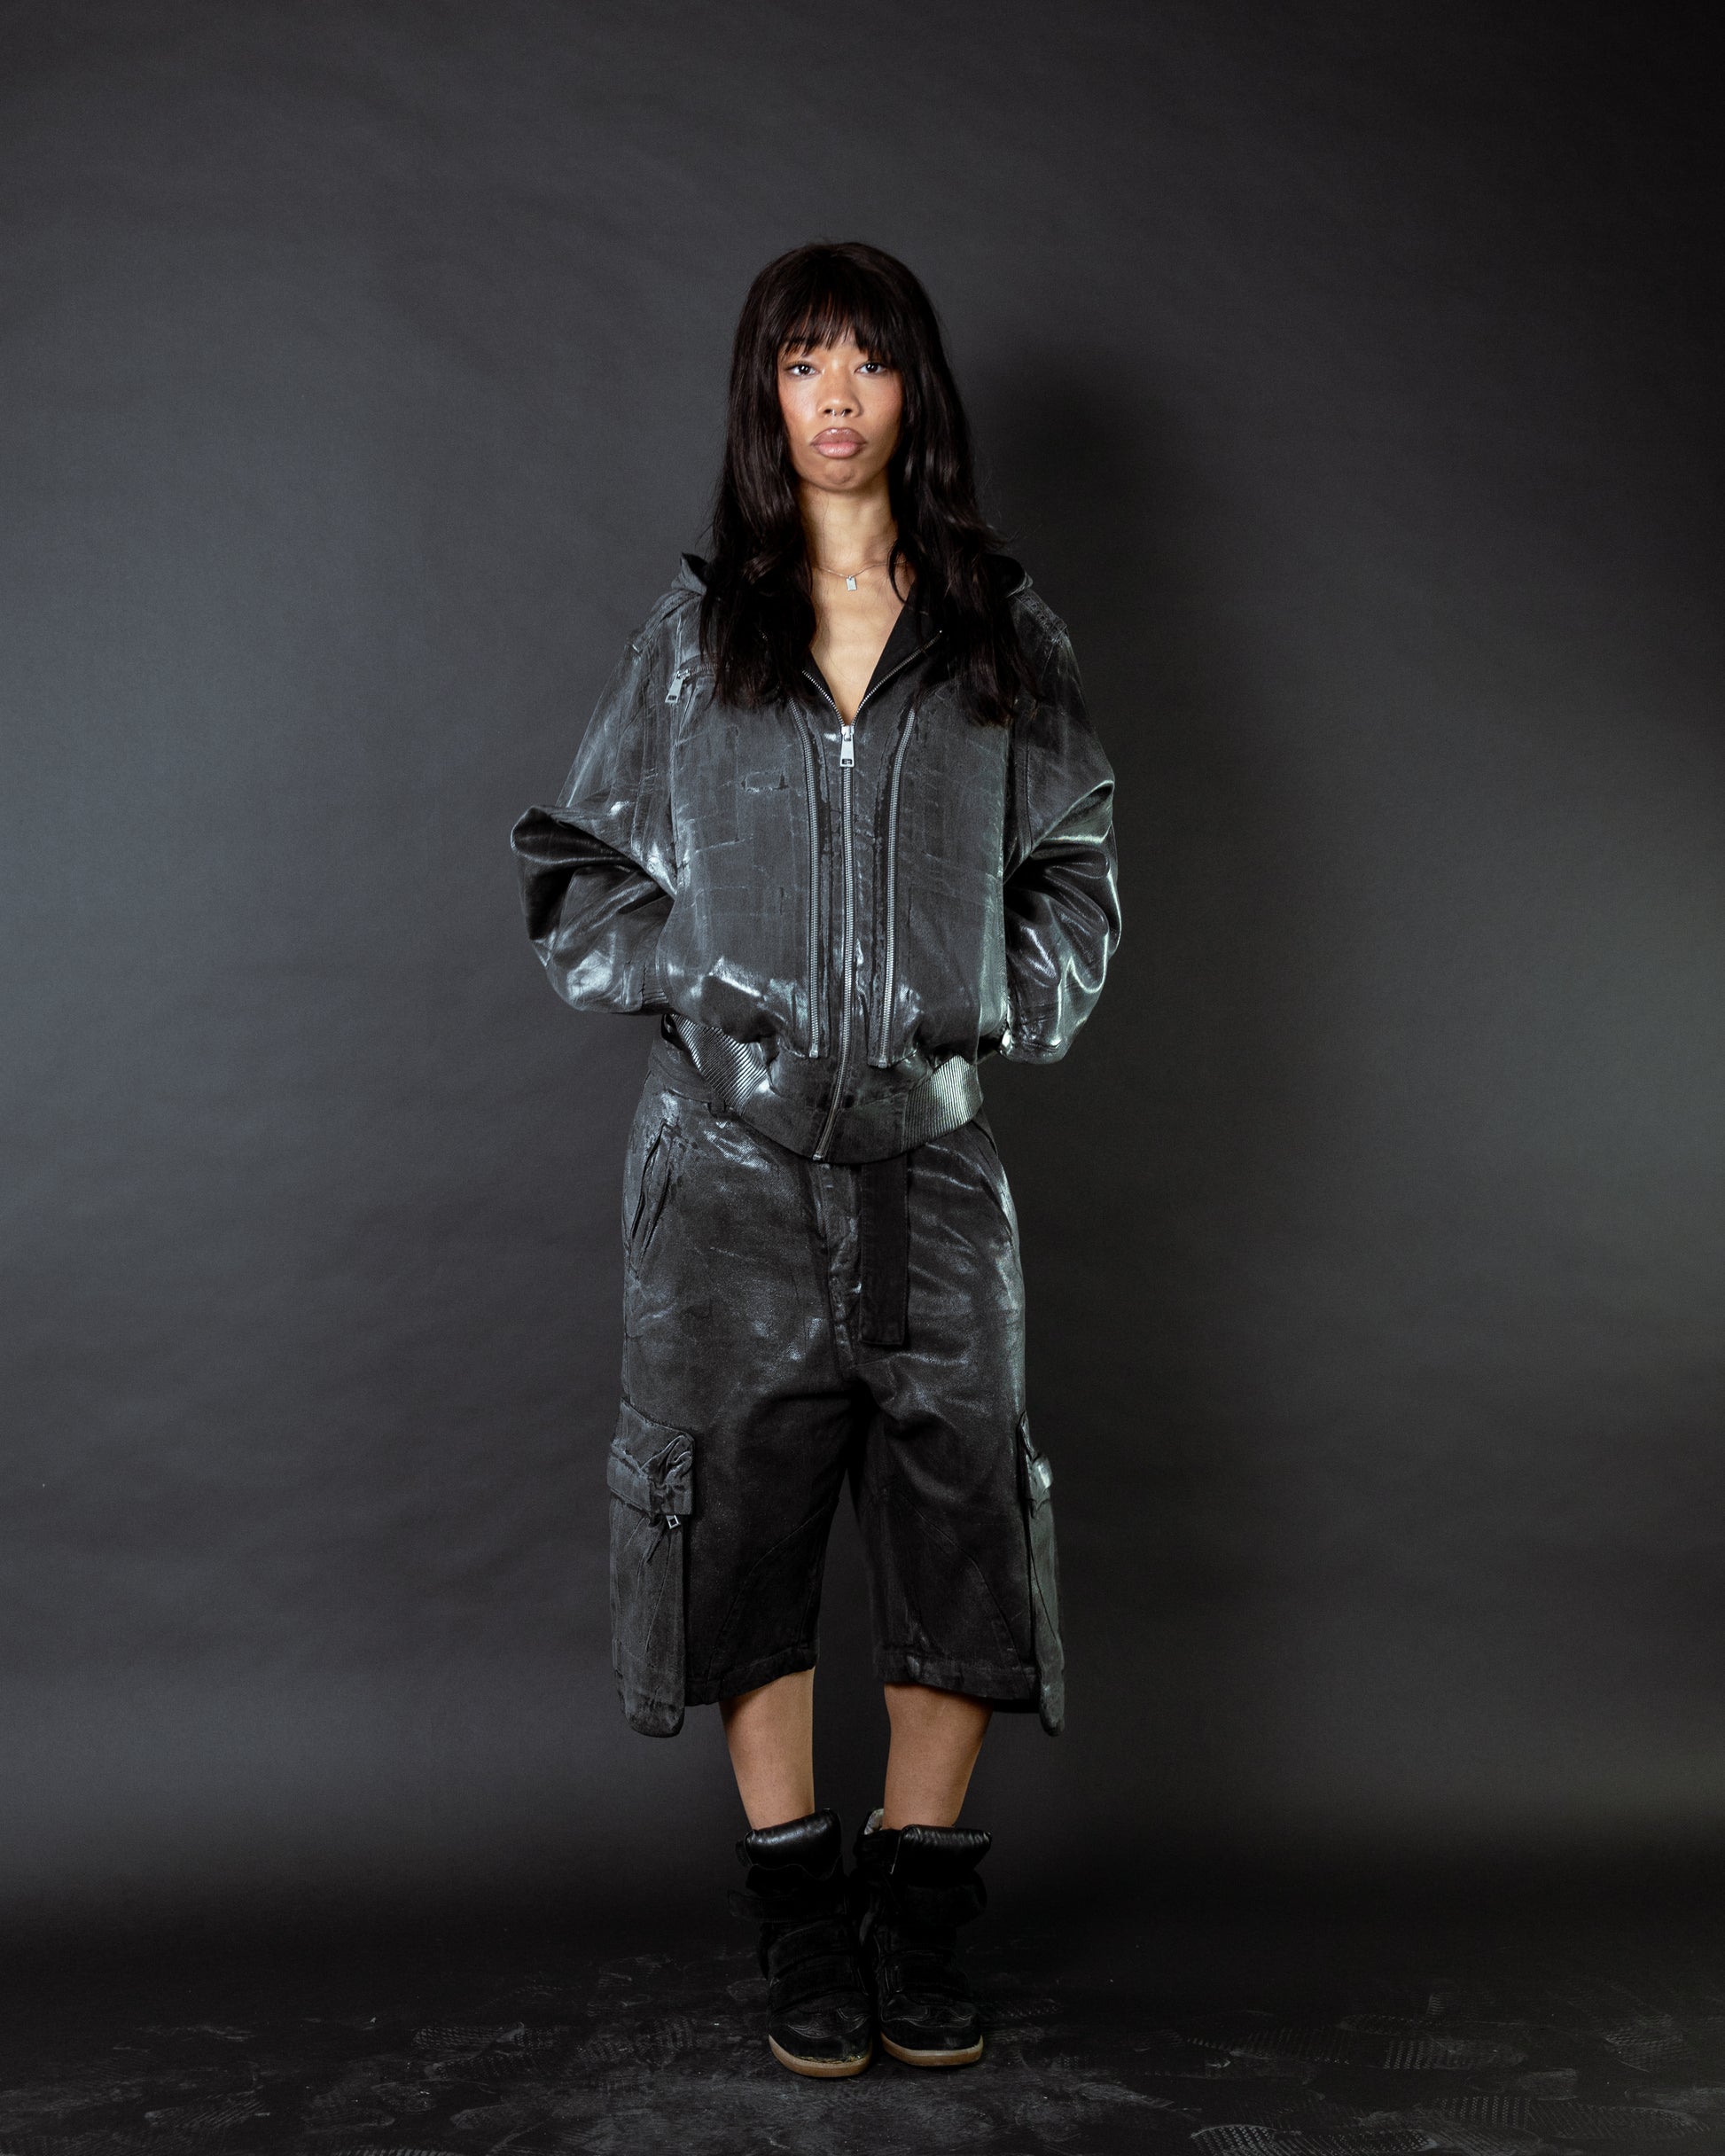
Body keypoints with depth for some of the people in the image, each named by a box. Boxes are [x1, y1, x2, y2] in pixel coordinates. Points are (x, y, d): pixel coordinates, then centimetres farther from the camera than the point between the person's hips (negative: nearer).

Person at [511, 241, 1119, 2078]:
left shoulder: (998, 631, 9)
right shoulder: (691, 636, 8)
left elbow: (1072, 864, 14)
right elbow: (573, 869, 11)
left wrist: (1009, 1016, -1)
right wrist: (687, 985, -4)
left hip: (929, 1135, 1)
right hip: (733, 1140, 0)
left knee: (955, 1501, -2)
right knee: (745, 1500, -2)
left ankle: (921, 1912, 14)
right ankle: (798, 1920, 12)